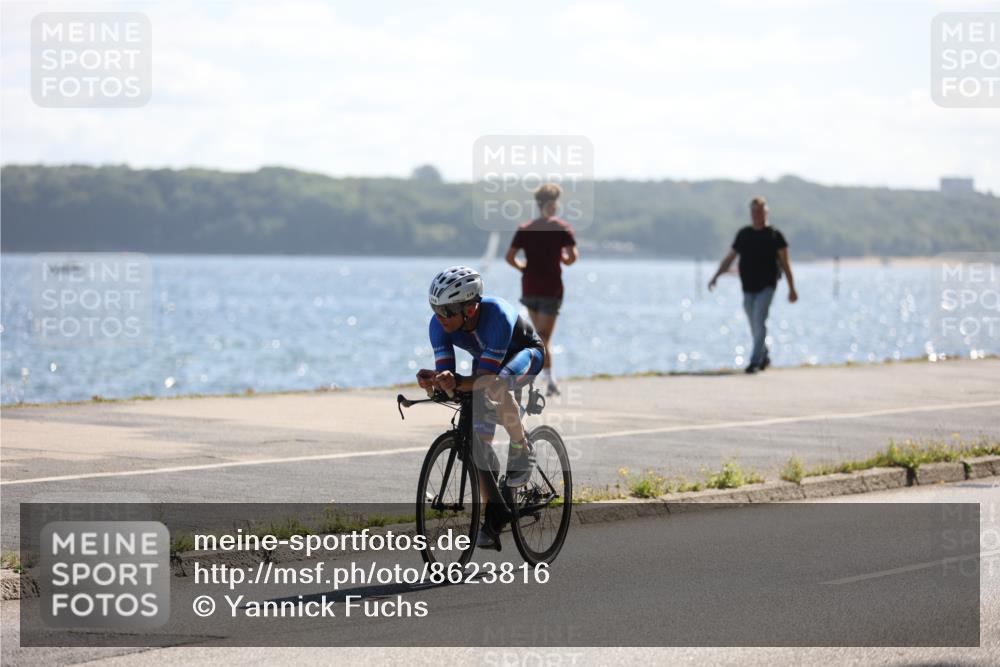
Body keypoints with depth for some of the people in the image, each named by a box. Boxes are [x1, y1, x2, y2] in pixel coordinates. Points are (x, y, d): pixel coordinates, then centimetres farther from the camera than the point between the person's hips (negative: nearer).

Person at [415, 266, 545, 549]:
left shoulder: (497, 316, -40)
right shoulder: (440, 325, -25)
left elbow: (487, 376, -42)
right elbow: (445, 372, -25)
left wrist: (457, 384, -60)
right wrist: (433, 380, -47)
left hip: (525, 354, -5)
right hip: (486, 360, 5)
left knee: (494, 385, -40)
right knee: (479, 440, -7)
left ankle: (522, 450, -16)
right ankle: (492, 518, 3)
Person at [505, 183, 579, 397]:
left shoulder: (525, 229, 3)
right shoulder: (562, 228, -5)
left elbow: (510, 257, -3)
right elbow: (572, 257, -12)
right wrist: (563, 257, 10)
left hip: (529, 287, 3)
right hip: (551, 288, -3)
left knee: (541, 334, 17)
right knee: (543, 337, -4)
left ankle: (550, 380, 17)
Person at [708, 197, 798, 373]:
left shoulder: (775, 235, -1)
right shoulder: (743, 234, 10)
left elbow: (785, 263, 2)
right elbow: (729, 258, 15)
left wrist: (792, 288, 1)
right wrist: (715, 277, 4)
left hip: (766, 287, -4)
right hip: (748, 287, 4)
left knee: (759, 320, -17)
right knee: (755, 326, 10)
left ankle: (755, 361, -18)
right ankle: (764, 357, 28)